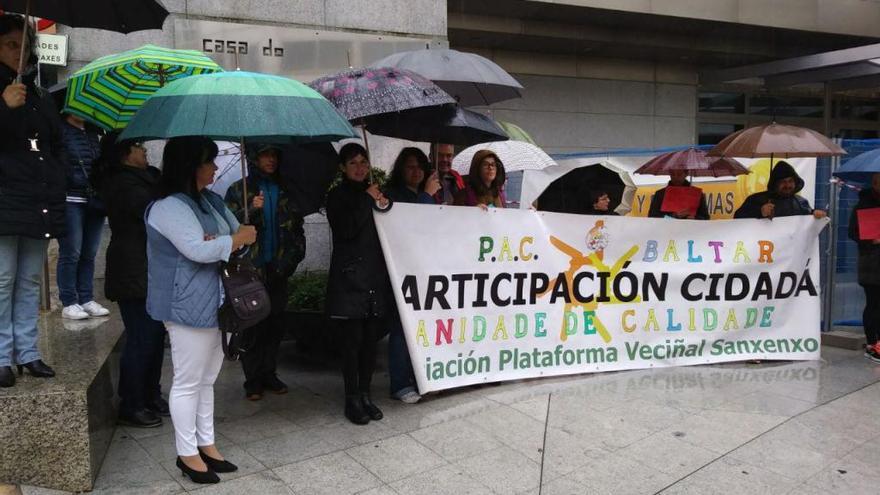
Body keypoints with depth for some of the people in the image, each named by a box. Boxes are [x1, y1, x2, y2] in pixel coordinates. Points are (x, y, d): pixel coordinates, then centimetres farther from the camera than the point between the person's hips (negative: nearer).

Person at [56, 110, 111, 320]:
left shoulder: (93, 133, 16)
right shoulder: (60, 130, -3)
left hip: (94, 200, 5)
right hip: (70, 200, -5)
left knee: (89, 254, 8)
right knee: (71, 253, -3)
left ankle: (87, 299, 16)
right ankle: (69, 303, 6)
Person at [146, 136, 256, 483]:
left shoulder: (211, 200, 12)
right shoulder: (169, 207, -15)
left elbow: (242, 233, 11)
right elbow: (200, 250, -25)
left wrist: (223, 242, -11)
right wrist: (236, 239, -10)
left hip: (215, 304, 9)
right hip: (189, 308, -9)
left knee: (206, 379, 17)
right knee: (188, 383, 3)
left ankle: (206, 444, 29)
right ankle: (187, 454, 17)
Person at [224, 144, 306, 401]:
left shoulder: (285, 191, 13)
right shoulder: (239, 189, 4)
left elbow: (297, 227, 17)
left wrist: (293, 256, 5)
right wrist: (251, 210, -20)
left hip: (278, 270, 3)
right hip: (251, 268, -3)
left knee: (276, 323, 6)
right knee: (252, 325, -2)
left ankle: (269, 373, 17)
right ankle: (253, 380, 7)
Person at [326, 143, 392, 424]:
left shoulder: (375, 192, 15)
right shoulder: (337, 196, 2)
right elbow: (346, 229, -15)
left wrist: (384, 205, 0)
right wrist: (367, 200, -9)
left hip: (376, 279, 5)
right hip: (349, 279, -4)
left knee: (371, 340, 7)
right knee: (352, 341, -2)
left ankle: (365, 395, 18)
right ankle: (352, 400, 8)